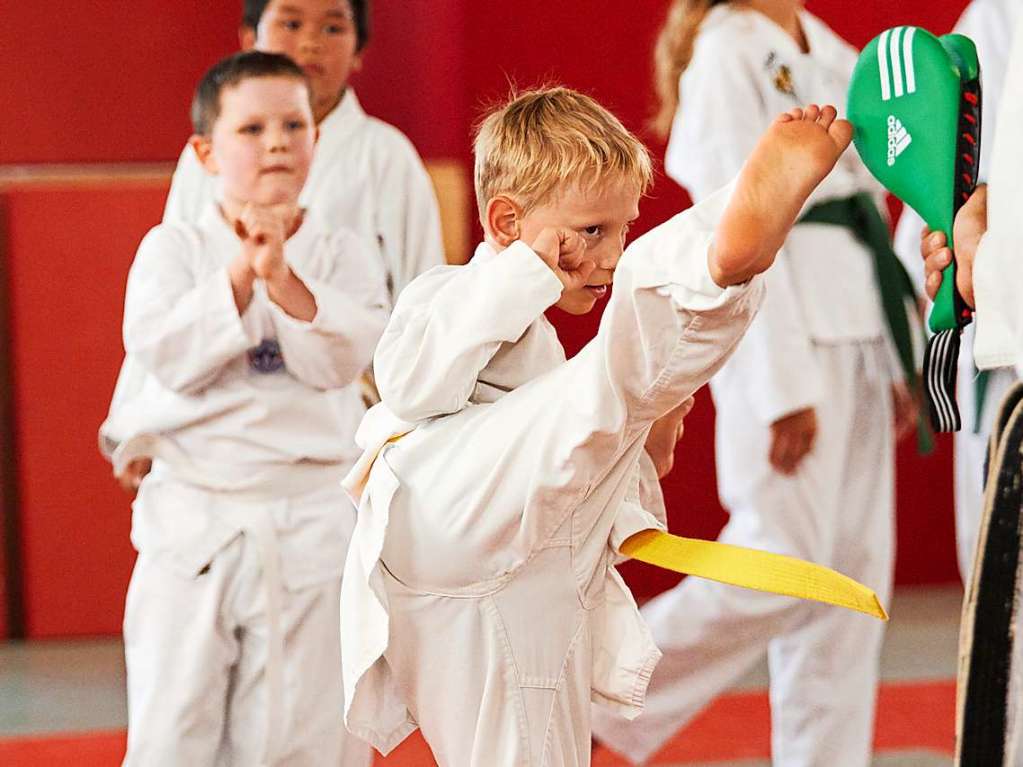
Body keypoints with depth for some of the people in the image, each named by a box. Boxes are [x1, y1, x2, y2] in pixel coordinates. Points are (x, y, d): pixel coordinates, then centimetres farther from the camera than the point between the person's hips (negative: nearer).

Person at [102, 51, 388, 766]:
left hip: (310, 522, 1)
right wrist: (239, 271, -21)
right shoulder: (174, 247, 2)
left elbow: (341, 359, -11)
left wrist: (282, 275, -24)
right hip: (194, 518, 0)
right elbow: (162, 351, -13)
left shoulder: (342, 252, 3)